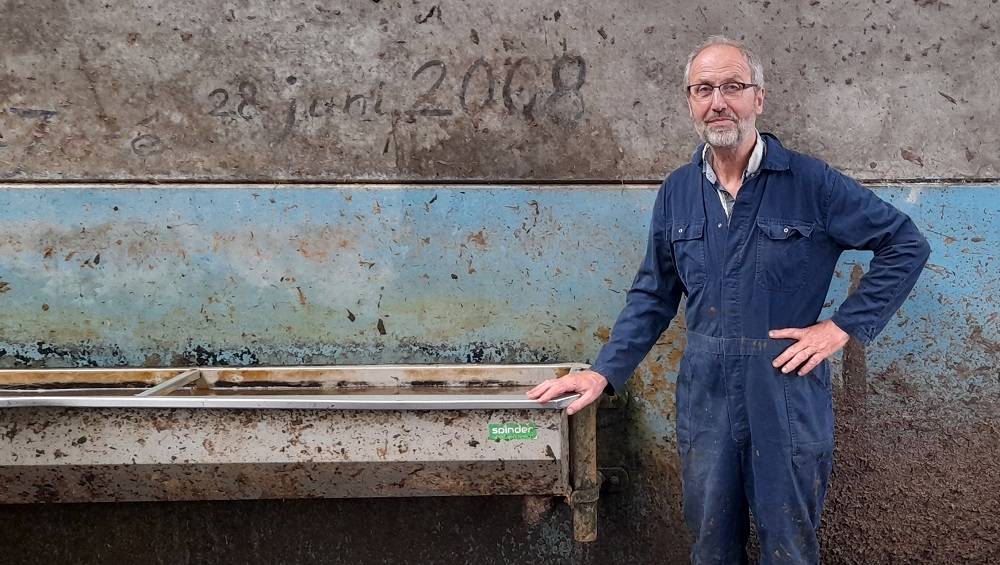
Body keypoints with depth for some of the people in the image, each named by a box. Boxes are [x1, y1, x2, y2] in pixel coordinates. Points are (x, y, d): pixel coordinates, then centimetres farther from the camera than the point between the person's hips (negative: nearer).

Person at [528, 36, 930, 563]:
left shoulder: (811, 182, -7)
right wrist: (603, 372, 2)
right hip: (704, 396, 4)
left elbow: (906, 244, -2)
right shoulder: (676, 192, 5)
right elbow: (652, 296, 10)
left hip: (787, 397, -3)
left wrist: (844, 326, -8)